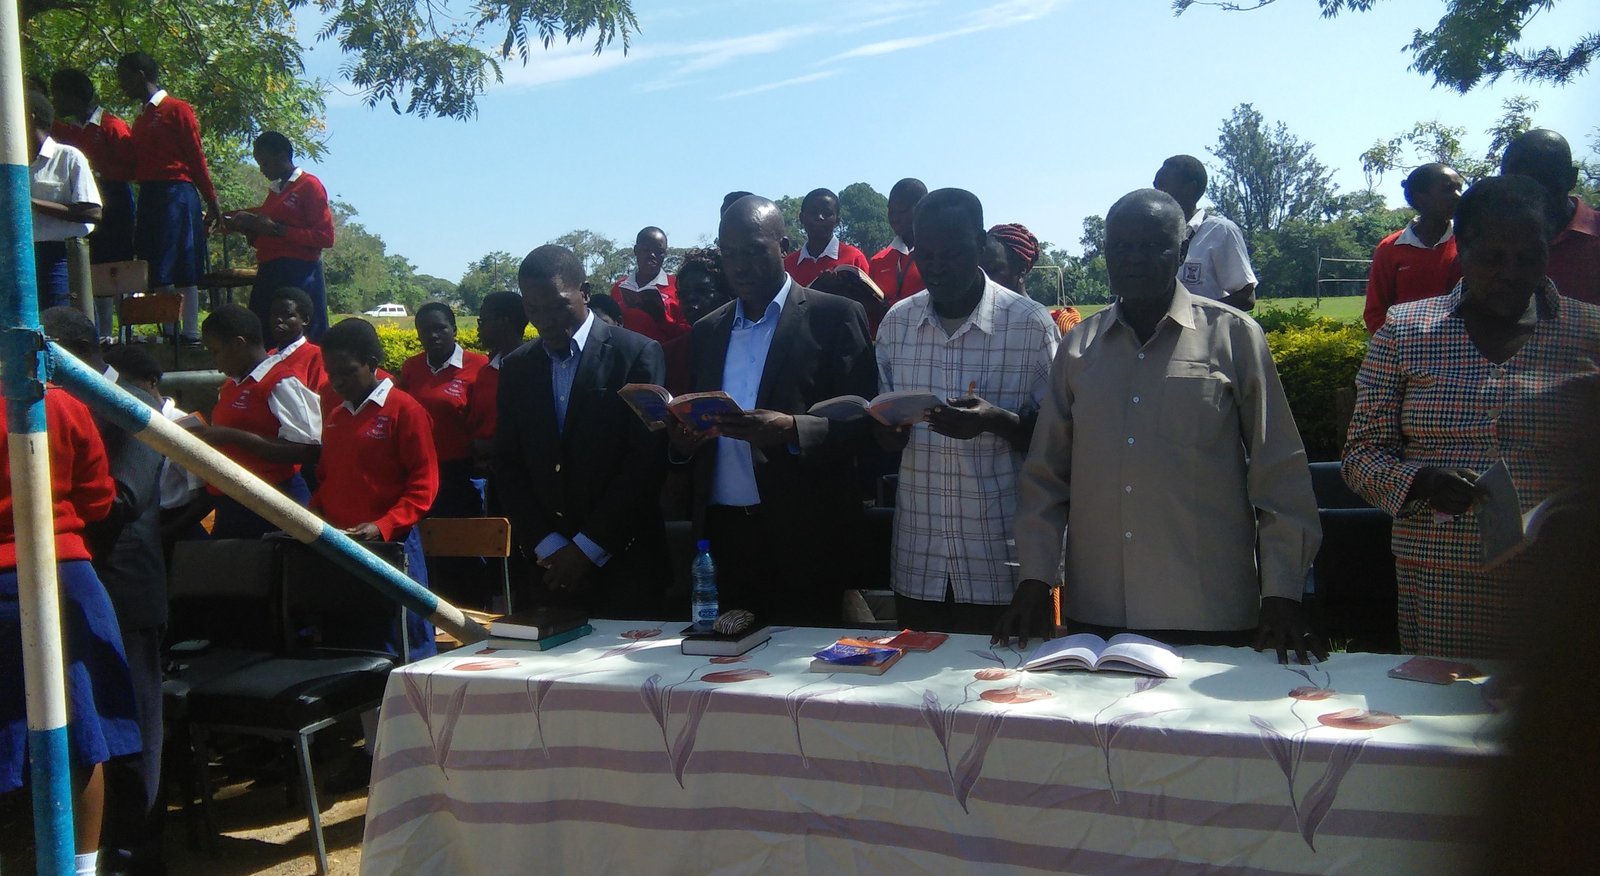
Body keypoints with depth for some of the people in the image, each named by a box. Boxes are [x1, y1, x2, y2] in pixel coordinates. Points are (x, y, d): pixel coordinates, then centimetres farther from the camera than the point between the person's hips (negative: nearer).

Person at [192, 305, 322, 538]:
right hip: (229, 506, 9)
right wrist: (206, 436, 6)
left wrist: (231, 436, -22)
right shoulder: (230, 386, 16)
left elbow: (306, 451, -23)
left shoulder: (281, 384, -13)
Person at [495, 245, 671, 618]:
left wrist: (588, 547, -11)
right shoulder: (516, 368, 9)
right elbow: (508, 467, 8)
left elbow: (647, 461, -10)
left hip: (625, 563, -3)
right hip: (550, 567, 4)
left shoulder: (637, 353, -5)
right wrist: (546, 545, -4)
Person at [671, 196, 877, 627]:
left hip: (804, 537, -4)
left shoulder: (833, 316, 0)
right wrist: (683, 441, -3)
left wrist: (793, 430, -22)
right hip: (722, 533, 4)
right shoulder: (706, 331, 16)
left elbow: (862, 421, -5)